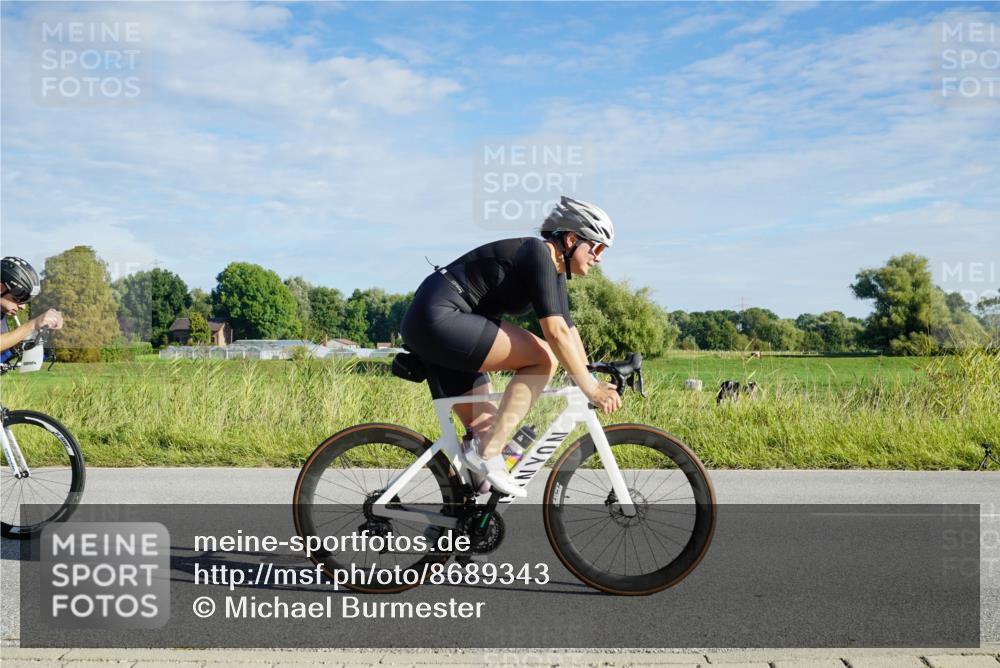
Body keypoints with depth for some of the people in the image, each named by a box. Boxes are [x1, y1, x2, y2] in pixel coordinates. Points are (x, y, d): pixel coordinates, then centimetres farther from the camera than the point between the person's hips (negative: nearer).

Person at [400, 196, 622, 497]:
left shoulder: (555, 272, 15)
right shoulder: (538, 254, -15)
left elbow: (568, 330, 18)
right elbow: (555, 331, -22)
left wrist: (594, 381, 13)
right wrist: (590, 389, -19)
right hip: (438, 318, -11)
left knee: (487, 426, 10)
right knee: (543, 358, -16)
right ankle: (488, 454, -15)